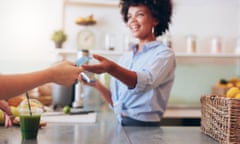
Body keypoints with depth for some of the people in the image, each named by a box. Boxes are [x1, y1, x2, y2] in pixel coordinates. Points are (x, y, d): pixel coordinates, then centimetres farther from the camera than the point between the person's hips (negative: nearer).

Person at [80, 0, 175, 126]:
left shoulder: (164, 54, -3)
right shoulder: (124, 58, 13)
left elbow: (145, 82, -24)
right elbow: (115, 102, 14)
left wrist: (111, 68, -39)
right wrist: (96, 84, -2)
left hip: (145, 127, -5)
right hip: (119, 125, 5)